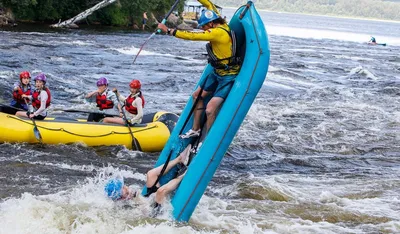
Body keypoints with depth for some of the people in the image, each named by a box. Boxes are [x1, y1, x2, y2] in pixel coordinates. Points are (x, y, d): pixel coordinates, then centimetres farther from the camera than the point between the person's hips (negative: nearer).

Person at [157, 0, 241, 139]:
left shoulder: (218, 32, -24)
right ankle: (195, 130, 31)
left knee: (210, 110, -18)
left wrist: (168, 31, -16)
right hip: (217, 74, 10)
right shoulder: (222, 25, 1)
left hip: (228, 77, -10)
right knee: (197, 95, 21)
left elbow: (192, 36, -24)